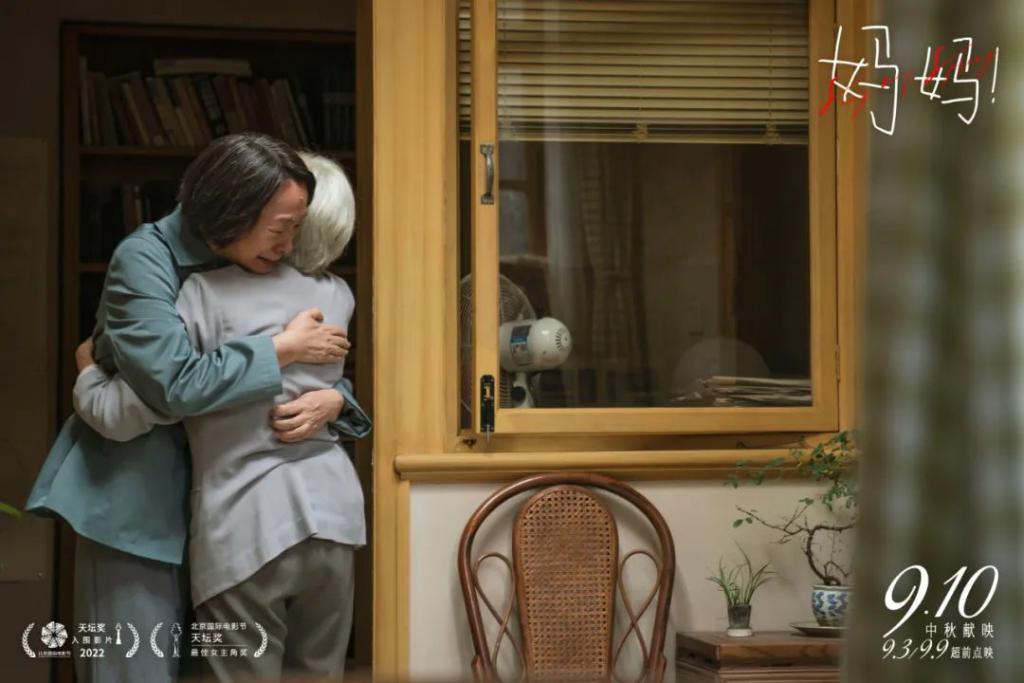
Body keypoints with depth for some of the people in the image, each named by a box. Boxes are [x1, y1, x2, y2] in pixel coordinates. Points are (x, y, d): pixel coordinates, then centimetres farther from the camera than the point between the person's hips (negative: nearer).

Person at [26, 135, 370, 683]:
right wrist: (286, 348, -20)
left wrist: (332, 401, -15)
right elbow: (175, 384, -27)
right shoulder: (143, 259, -15)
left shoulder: (256, 270, 5)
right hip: (132, 500, -6)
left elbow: (328, 369, 9)